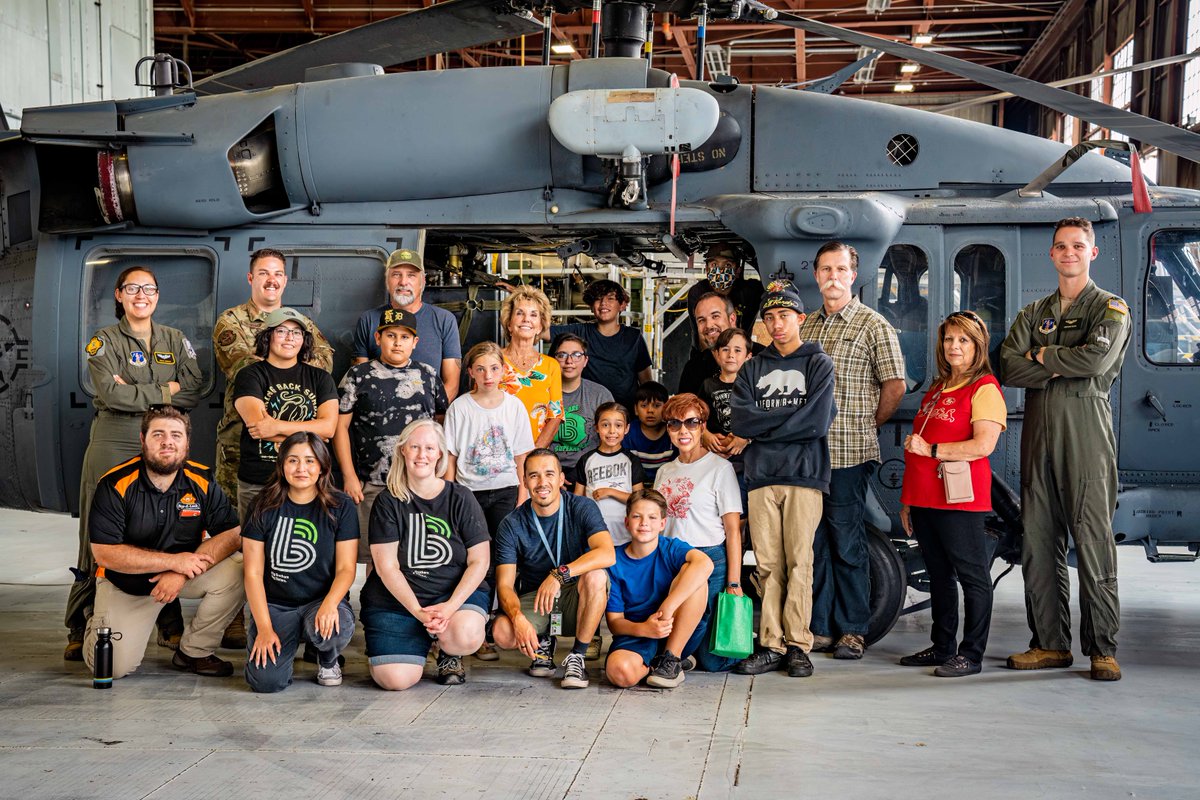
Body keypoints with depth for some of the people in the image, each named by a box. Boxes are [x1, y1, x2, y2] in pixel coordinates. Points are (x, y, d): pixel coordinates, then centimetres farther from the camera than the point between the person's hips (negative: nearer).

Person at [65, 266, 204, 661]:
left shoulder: (176, 341, 14)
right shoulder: (104, 341, 5)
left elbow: (193, 392, 0)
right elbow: (110, 394, -11)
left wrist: (134, 391, -8)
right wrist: (163, 393, -10)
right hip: (113, 445, -2)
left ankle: (170, 627, 10)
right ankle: (82, 631, 6)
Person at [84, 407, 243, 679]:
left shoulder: (203, 481, -11)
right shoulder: (115, 485, -18)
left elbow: (231, 534, -14)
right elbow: (104, 553, -20)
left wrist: (181, 573, -26)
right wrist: (173, 560, -25)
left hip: (183, 573, 3)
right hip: (126, 584, -2)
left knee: (234, 575, -25)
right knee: (116, 666, -14)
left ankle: (193, 652, -3)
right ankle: (97, 625, 23)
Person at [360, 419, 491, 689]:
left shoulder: (460, 498, 2)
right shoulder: (389, 502, 0)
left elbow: (479, 562, -2)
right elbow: (386, 567, -5)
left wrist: (451, 606, -17)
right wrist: (418, 612, -17)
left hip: (457, 593, 0)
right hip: (396, 598, 0)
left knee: (466, 636, -34)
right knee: (395, 679, -19)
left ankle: (449, 656, 5)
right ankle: (422, 640, 17)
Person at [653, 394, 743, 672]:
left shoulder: (720, 468, -4)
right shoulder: (664, 472, 14)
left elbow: (733, 530, -8)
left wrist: (734, 583, -13)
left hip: (710, 563, -6)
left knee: (712, 659, -7)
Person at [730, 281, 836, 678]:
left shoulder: (818, 364, 7)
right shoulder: (752, 369, 17)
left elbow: (817, 422, -7)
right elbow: (740, 422, 3)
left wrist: (763, 427, -2)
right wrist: (789, 415, -4)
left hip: (803, 472, -3)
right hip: (761, 476, 3)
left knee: (799, 561, -5)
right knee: (768, 564, 0)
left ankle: (798, 645, 0)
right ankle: (771, 645, 4)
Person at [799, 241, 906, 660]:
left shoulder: (873, 325, -3)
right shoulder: (806, 325, 16)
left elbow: (895, 385, -4)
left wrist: (869, 424, 3)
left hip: (849, 452, -6)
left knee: (847, 542, -1)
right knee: (815, 541, 9)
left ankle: (853, 631, 8)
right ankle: (820, 628, 18)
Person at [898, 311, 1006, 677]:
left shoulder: (984, 388, -6)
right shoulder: (936, 390, 19)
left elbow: (983, 445, -19)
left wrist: (931, 450, -15)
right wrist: (907, 500, 18)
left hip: (960, 500, -8)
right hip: (925, 500, 9)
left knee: (973, 577, -1)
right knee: (939, 576, 15)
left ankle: (971, 655, 3)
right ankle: (942, 647, 24)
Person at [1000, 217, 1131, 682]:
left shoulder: (1111, 308, 6)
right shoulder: (1034, 313, 19)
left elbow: (1098, 358, -14)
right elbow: (1009, 367, 3)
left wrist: (1043, 356, -2)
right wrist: (1063, 367, -9)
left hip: (1087, 437, -5)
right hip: (1038, 436, 5)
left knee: (1093, 542, -6)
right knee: (1038, 542, 4)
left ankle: (1103, 649, 0)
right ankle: (1050, 643, 12)